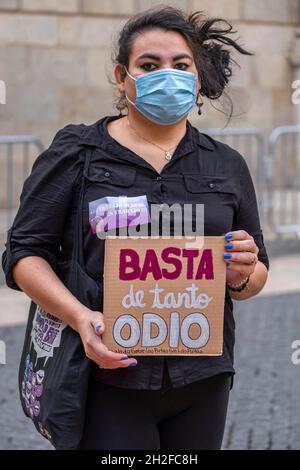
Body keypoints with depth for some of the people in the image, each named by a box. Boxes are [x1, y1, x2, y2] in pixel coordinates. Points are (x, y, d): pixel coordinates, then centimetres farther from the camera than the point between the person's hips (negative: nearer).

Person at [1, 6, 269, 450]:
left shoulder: (227, 165, 12)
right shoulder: (76, 153, 2)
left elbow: (256, 276, 16)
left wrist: (242, 276, -8)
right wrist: (81, 318, -19)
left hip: (200, 380, 4)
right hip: (106, 377, -3)